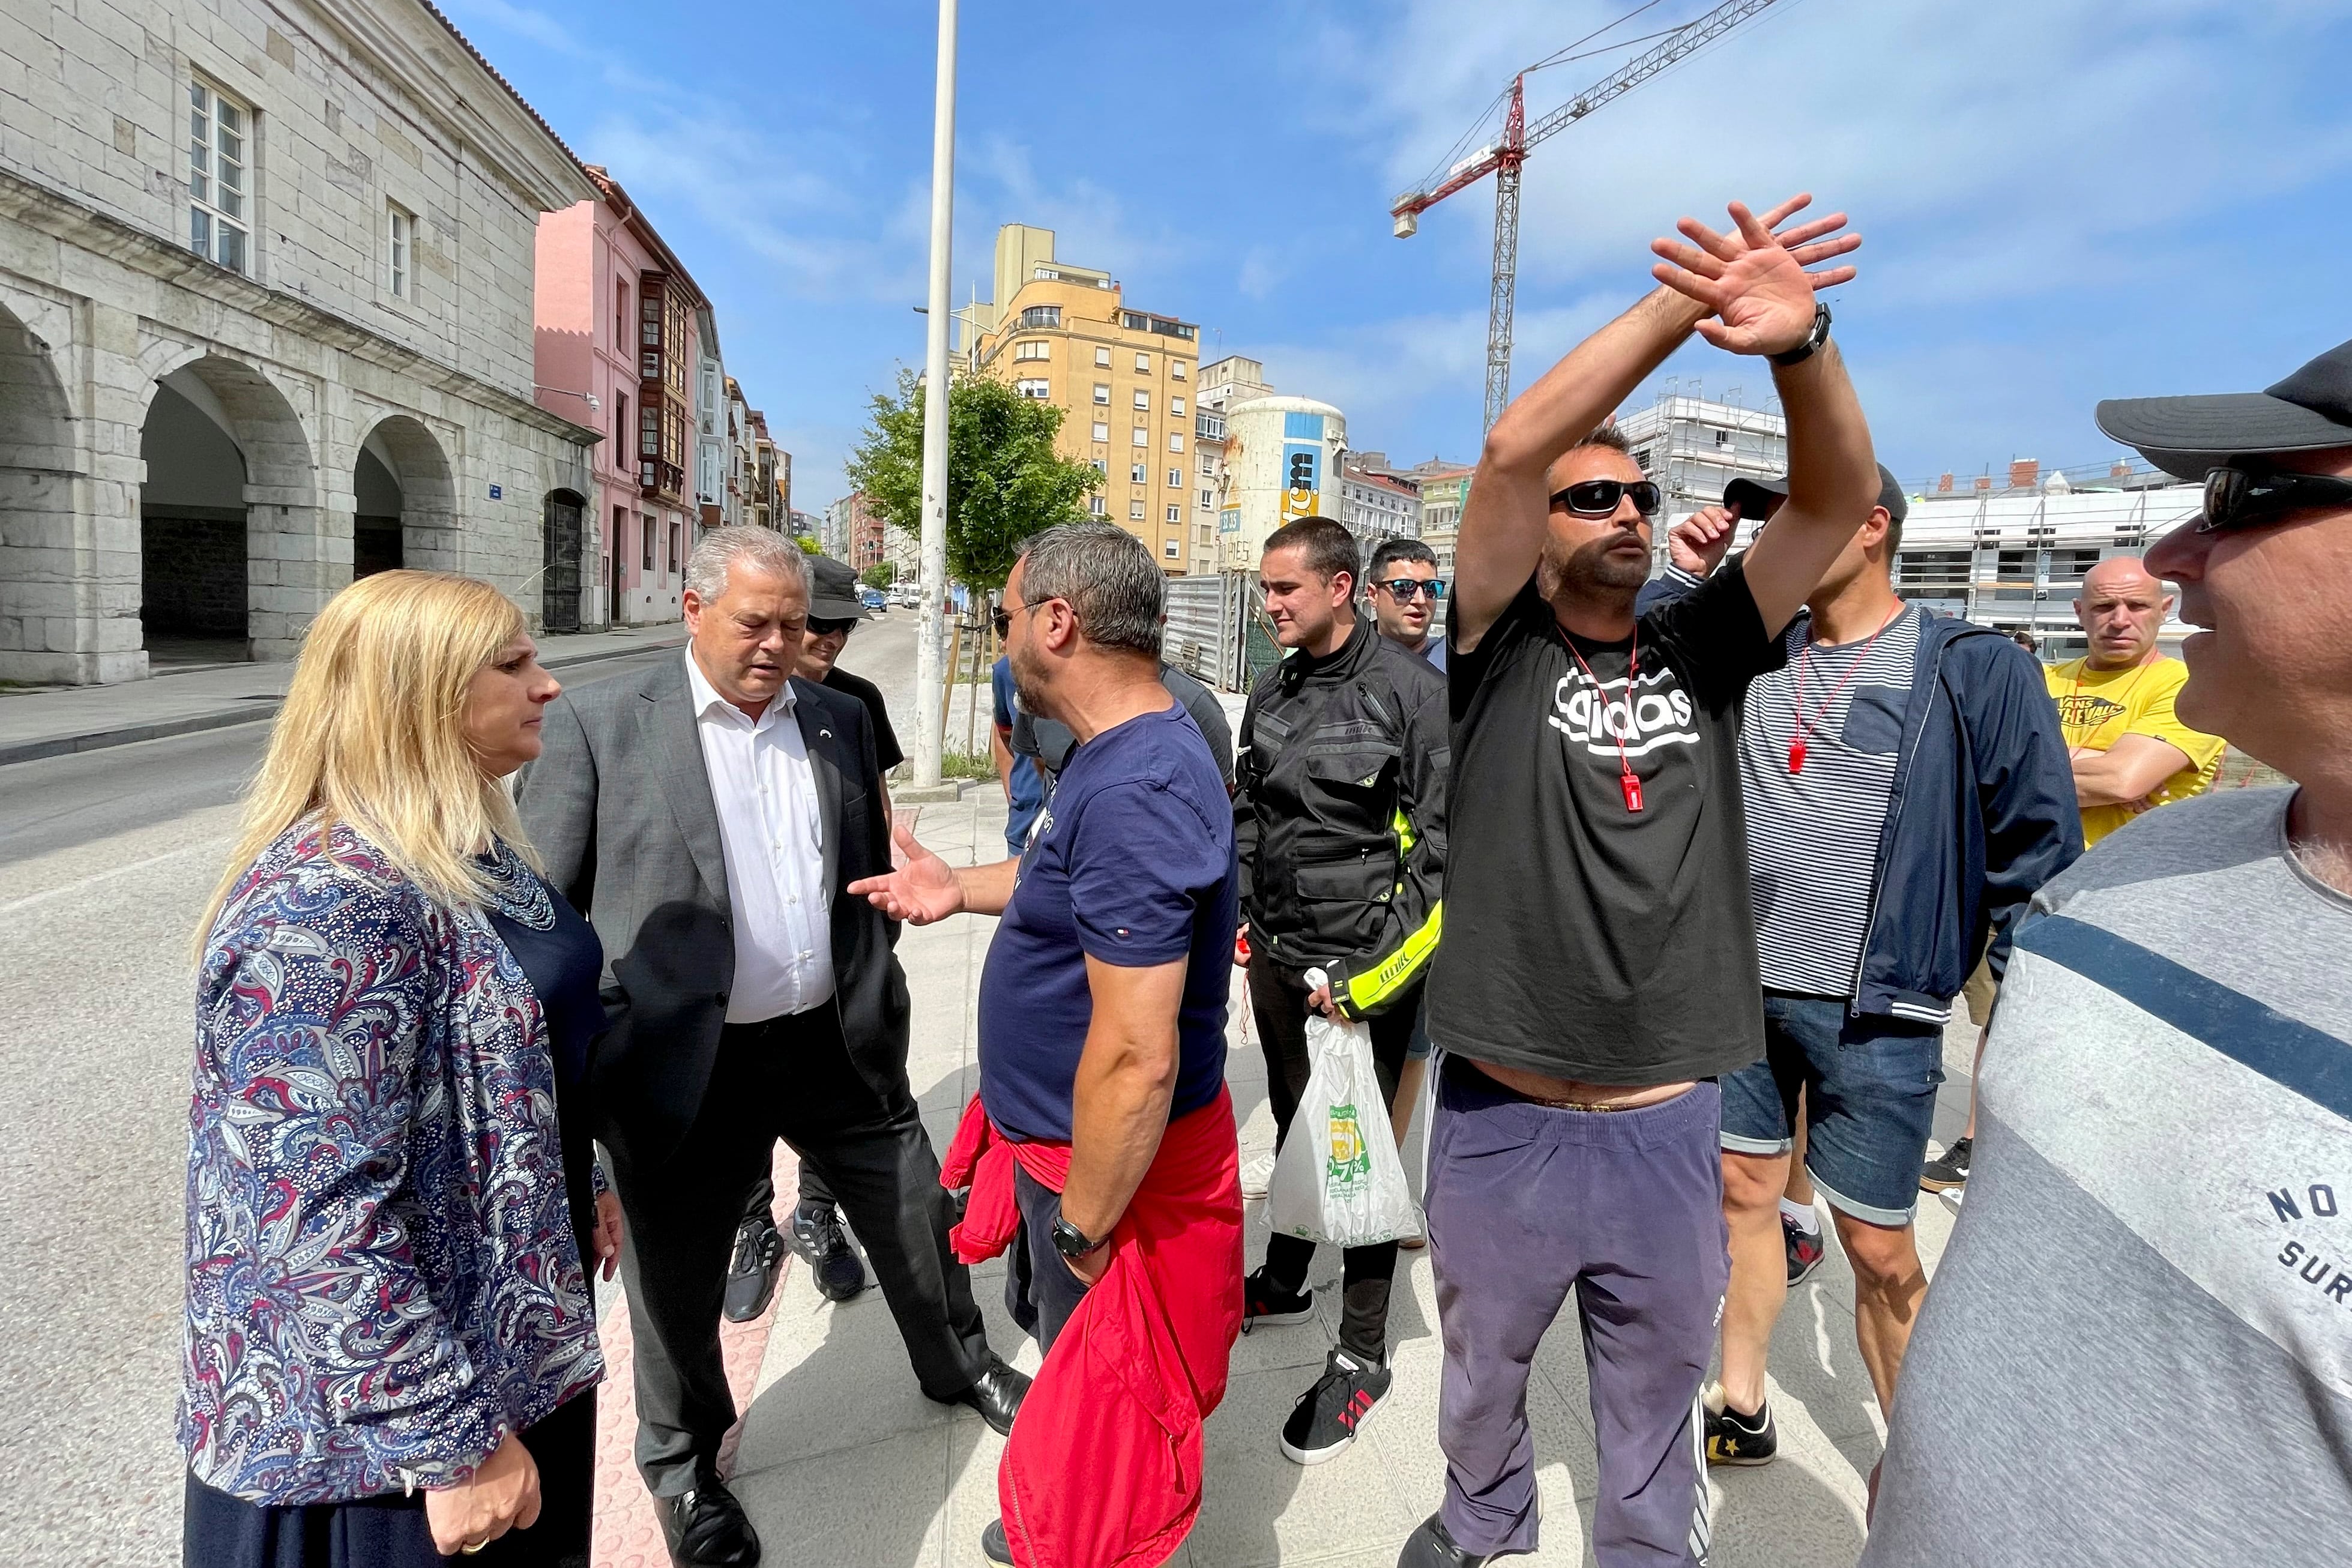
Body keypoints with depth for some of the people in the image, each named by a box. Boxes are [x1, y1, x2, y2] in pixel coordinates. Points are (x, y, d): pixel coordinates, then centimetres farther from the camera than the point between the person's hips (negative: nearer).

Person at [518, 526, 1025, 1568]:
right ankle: (683, 1462, 46)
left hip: (837, 1044, 4)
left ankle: (959, 1366, 49)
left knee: (917, 1218, 19)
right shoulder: (600, 727, -10)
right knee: (677, 1283, 17)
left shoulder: (839, 719, 4)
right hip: (688, 1069, -3)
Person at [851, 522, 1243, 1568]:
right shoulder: (1130, 749, 1)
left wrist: (1083, 1227, -21)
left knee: (1102, 1393, 15)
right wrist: (962, 887, 9)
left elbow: (1135, 1058, -33)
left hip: (1108, 1164, -10)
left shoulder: (1133, 792, -33)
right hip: (1059, 1136, 10)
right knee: (1060, 1352, 31)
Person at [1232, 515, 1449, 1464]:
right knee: (1295, 1126, 22)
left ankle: (1362, 1355, 22)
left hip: (1366, 966, -6)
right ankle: (1285, 1282, 44)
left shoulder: (1413, 691, -13)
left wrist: (1373, 974, -17)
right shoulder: (1271, 696, 7)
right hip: (1279, 958, 6)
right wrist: (1240, 922, 11)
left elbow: (1444, 846, -14)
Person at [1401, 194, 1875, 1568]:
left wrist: (1798, 341, -25)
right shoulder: (1500, 650, -5)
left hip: (1668, 1130, 2)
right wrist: (1683, 300, -22)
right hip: (1498, 1126, -1)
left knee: (1657, 1417, 21)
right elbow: (1509, 453, -20)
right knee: (1483, 1376, 24)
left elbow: (1839, 499, -8)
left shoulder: (1704, 652, 3)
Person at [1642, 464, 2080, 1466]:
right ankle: (1740, 1410, 33)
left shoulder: (1974, 668, -7)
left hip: (1876, 1010, -4)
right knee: (1743, 1192, 15)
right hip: (1738, 987, 5)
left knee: (1878, 1249, 6)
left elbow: (2039, 847, -6)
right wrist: (1684, 578, -3)